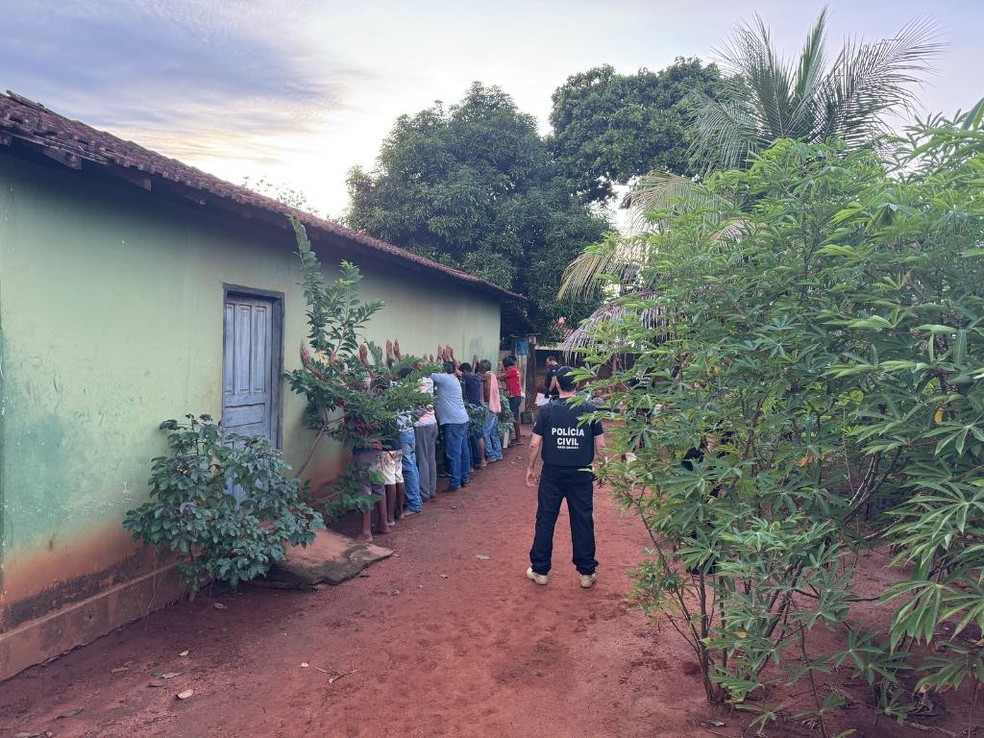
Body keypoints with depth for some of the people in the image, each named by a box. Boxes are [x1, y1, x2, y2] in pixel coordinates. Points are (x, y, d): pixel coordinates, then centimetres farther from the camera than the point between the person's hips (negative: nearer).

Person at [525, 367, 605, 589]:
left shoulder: (547, 410, -7)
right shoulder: (589, 410, -5)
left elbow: (535, 443, -5)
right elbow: (600, 444, -3)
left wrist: (531, 467, 8)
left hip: (552, 473, 0)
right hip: (581, 474, 1)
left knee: (545, 520, 9)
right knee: (583, 522, 9)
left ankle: (540, 570, 18)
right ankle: (587, 573, 17)